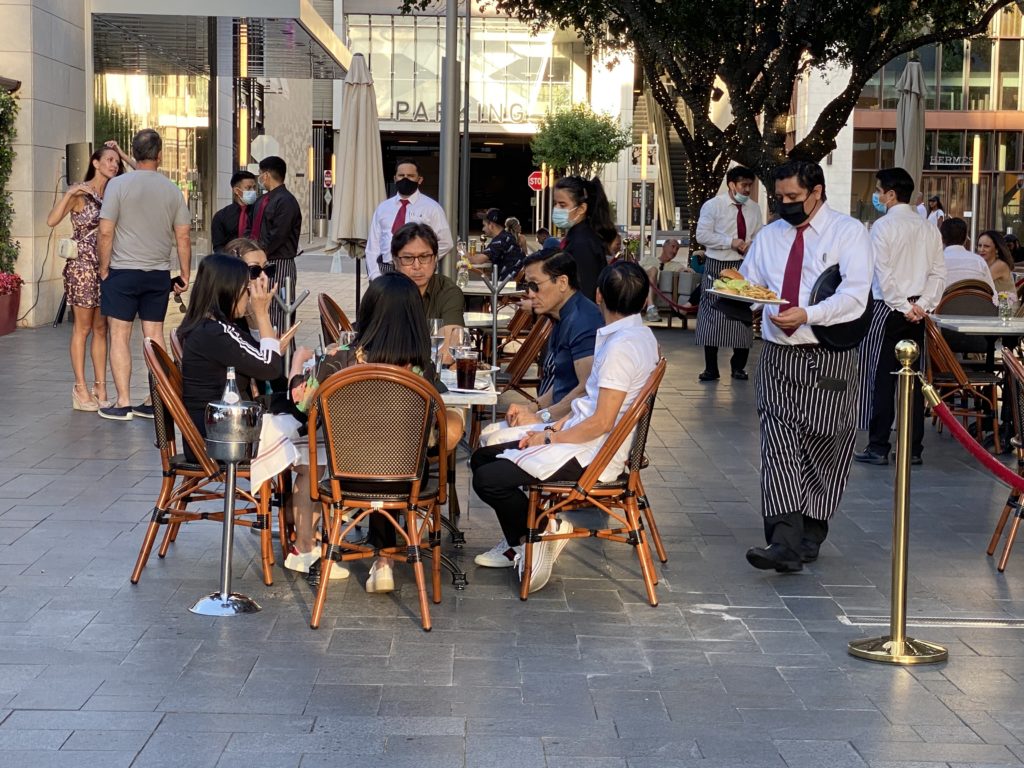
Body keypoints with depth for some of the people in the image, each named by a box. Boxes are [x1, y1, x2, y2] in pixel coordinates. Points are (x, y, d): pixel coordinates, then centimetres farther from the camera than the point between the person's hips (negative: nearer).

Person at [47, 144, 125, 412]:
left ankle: (100, 388, 11)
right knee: (83, 328, -2)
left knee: (101, 329, 7)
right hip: (83, 266, -6)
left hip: (105, 266, 6)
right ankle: (81, 390, 3)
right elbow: (52, 221, -19)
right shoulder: (80, 193, -7)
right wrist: (70, 194, -25)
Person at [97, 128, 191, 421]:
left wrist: (104, 269, 2)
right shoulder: (172, 189, 2)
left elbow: (105, 233, -10)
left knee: (120, 335, 2)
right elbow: (183, 237, 4)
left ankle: (123, 403, 1)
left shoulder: (118, 185, -8)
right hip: (159, 274, 3)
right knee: (155, 335, 9)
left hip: (123, 271, -3)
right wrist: (185, 275, 13)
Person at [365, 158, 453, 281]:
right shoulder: (383, 208, 14)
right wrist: (375, 277, -1)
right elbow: (372, 246, 11)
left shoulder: (431, 208, 4)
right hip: (385, 271, 3)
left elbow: (445, 243, 2)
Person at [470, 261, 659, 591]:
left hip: (591, 454, -10)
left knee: (488, 480, -16)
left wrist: (550, 438, -11)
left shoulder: (622, 347, -21)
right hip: (580, 437, 10)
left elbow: (602, 422, -22)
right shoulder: (639, 335, 9)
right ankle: (518, 544, 21)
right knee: (482, 458, 12)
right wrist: (555, 427, 4)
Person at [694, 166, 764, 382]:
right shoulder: (712, 205, -5)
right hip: (717, 266, -4)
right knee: (713, 315, -3)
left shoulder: (754, 209, 7)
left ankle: (738, 366, 19)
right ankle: (711, 368, 4)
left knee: (742, 315, 6)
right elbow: (702, 235, -10)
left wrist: (752, 246, -9)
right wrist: (730, 242, -18)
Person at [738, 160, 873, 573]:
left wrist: (807, 315, -27)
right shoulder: (769, 236, 15)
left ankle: (810, 535, 21)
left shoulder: (848, 232, -3)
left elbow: (854, 296, -15)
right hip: (778, 356, 3)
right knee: (778, 446, -10)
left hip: (829, 359, -3)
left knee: (823, 450, 6)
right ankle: (785, 542, -16)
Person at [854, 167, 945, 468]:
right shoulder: (928, 229, 8)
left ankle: (878, 447, 1)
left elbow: (884, 274, -16)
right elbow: (938, 273, 4)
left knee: (882, 378, -1)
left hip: (888, 310, -6)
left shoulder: (883, 227, -10)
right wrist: (922, 305, -1)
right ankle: (913, 448, 12)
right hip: (917, 313, 6)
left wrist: (904, 307, -11)